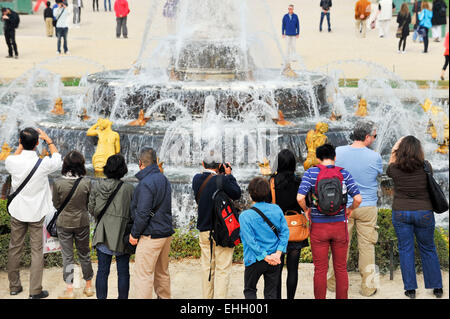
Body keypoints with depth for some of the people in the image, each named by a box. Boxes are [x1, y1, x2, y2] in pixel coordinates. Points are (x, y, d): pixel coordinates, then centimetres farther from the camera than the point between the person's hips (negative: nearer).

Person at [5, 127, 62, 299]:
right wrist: (48, 140, 9)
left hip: (17, 212, 2)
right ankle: (35, 291, 7)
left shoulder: (12, 161, -14)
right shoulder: (43, 164, -20)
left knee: (15, 248, 15)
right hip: (36, 213, -2)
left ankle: (14, 286, 25)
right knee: (37, 251, 5)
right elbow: (58, 159, 4)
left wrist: (22, 144, 14)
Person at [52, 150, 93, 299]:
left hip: (64, 223, -1)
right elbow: (90, 203, -3)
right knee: (84, 254, 17)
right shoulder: (86, 182, -16)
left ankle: (69, 290, 11)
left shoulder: (58, 183, -17)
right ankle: (88, 286, 29)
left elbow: (56, 204, -4)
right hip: (82, 222, 1)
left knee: (67, 256, 9)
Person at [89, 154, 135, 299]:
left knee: (102, 271, 9)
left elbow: (91, 209, 4)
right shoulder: (129, 189, -13)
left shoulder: (97, 187, -2)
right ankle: (123, 298, 14)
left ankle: (101, 298, 13)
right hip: (121, 235, -3)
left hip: (102, 235, 3)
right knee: (123, 272, 8)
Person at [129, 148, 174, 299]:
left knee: (143, 275, -6)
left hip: (151, 236, -9)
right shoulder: (164, 179, 11)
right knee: (162, 272, 19)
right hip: (166, 232, 9)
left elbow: (142, 214, -21)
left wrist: (134, 233, -10)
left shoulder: (146, 183, -18)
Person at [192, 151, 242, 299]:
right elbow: (237, 194, -6)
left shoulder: (196, 179, -1)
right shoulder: (222, 180, -17)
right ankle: (220, 297, -1)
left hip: (204, 230, 5)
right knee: (222, 270, 1)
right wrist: (229, 175, 1)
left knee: (207, 268, 15)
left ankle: (207, 297, 21)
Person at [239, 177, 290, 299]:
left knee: (249, 290, 16)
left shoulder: (245, 216, -14)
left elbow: (250, 240, -17)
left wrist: (265, 256, -13)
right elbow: (285, 232, -5)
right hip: (275, 260, 3)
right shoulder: (277, 209, -2)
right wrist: (278, 253, -9)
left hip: (255, 260, -3)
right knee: (271, 292, 13)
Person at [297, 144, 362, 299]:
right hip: (340, 226, 1)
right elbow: (358, 198, -10)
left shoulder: (311, 173, -6)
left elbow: (300, 198, -16)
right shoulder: (344, 174, -3)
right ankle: (342, 298, 18)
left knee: (320, 269, 7)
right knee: (341, 268, 12)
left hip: (318, 227, -1)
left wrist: (306, 210, 3)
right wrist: (350, 209, 9)